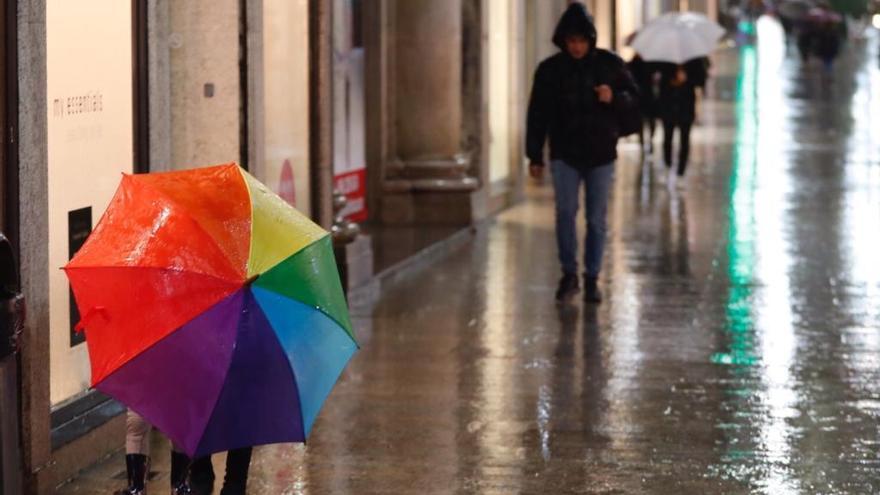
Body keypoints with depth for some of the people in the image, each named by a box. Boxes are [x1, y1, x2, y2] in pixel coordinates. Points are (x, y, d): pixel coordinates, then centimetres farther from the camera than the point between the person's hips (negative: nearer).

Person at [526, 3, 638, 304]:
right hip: (564, 154, 0)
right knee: (565, 212, -12)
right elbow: (538, 115, 2)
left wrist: (615, 98, -19)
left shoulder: (610, 64, -2)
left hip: (601, 154, 0)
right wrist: (535, 157, 0)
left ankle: (592, 279, 15)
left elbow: (634, 99, 4)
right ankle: (569, 275, 1)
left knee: (596, 219, 4)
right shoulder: (550, 69, -2)